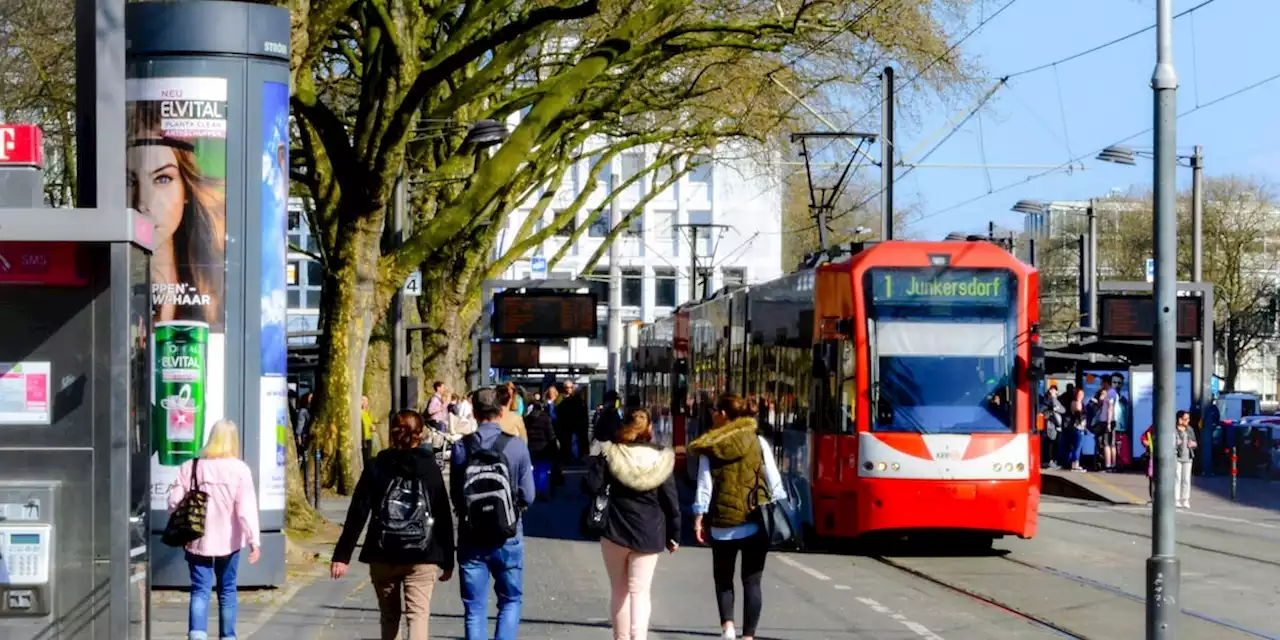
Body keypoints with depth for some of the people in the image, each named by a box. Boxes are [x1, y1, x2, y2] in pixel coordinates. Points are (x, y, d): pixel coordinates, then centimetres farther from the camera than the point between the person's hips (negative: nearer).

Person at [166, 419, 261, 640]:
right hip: (227, 541, -1)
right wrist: (254, 540, -14)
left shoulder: (190, 467, 0)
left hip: (198, 541, 1)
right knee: (227, 591, 14)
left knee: (200, 590, 1)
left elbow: (175, 502, -1)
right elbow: (246, 508, -13)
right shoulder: (239, 469, -7)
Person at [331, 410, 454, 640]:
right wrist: (447, 561, 8)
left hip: (383, 555, 2)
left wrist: (342, 556, -3)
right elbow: (443, 518, 1)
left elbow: (357, 514, -4)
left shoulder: (377, 467, 1)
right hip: (422, 557, -2)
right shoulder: (430, 468, 1)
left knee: (389, 616, 17)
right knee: (418, 614, -5)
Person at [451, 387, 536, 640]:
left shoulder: (461, 448, -7)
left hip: (471, 539, 1)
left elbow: (455, 496, -2)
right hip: (507, 539, -1)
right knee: (511, 601, 16)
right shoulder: (516, 446, -10)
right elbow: (527, 496, -5)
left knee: (475, 608, 10)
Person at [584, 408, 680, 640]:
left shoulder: (610, 454, -7)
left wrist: (594, 462, 8)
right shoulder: (661, 458, -2)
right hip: (650, 534, 0)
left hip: (616, 531, 0)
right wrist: (674, 534, 8)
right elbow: (671, 500, -1)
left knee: (619, 590, 14)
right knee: (640, 591, 1)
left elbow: (593, 487, -10)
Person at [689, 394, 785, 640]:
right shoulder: (758, 442, 1)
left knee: (723, 578, 16)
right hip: (756, 523, 0)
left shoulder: (710, 448, -2)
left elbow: (704, 486, -4)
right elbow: (774, 481, 1)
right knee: (752, 582, 5)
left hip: (723, 524, 0)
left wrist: (699, 519, 2)